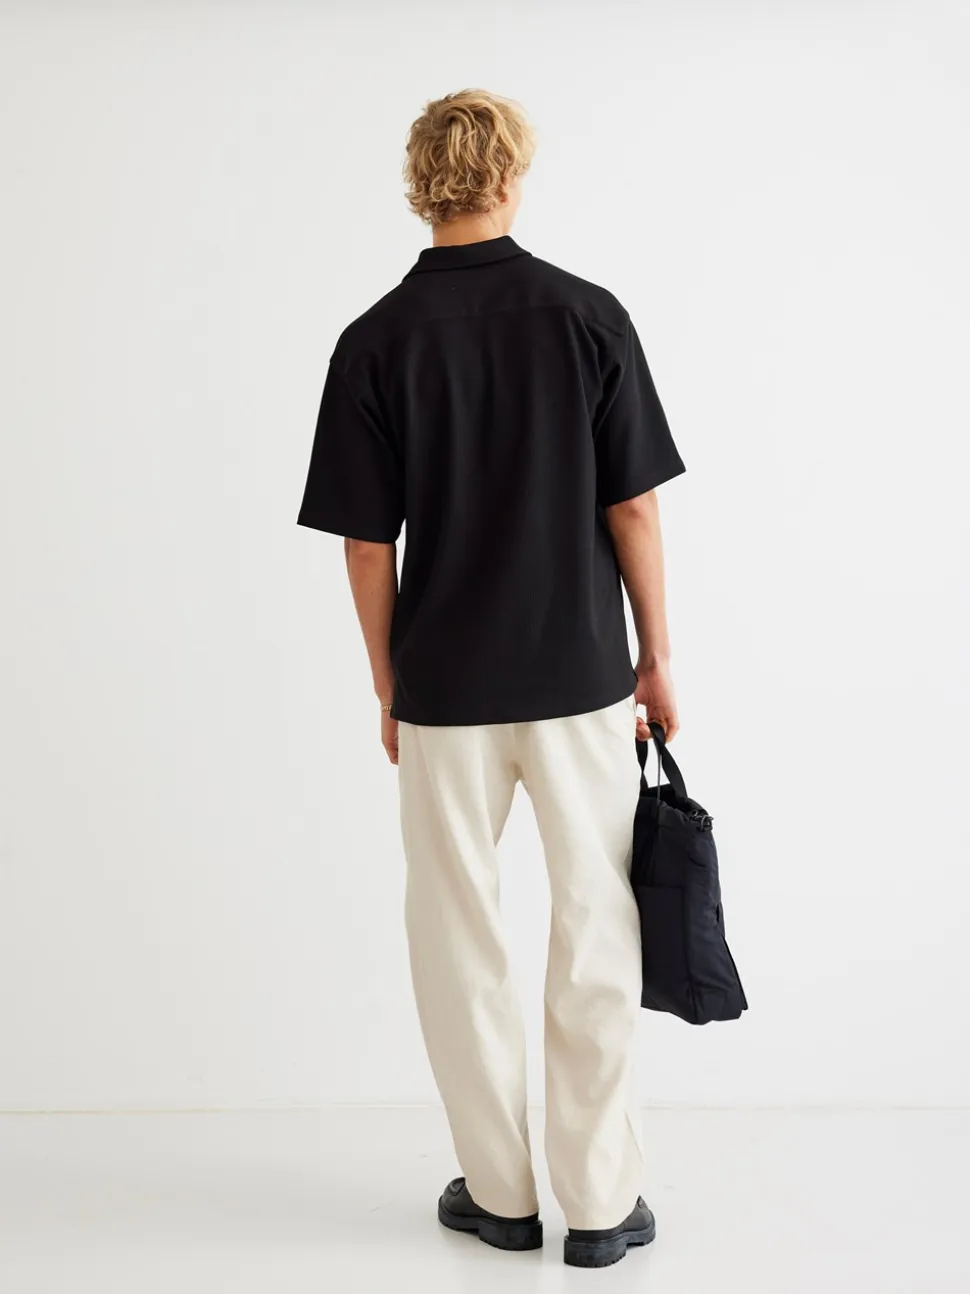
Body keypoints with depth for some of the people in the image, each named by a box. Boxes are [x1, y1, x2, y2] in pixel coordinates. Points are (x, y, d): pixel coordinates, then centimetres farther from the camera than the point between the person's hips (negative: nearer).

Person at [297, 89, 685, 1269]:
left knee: (459, 931, 12)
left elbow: (367, 545, -4)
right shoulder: (588, 315, -6)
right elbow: (633, 511, -5)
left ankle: (498, 1191, 21)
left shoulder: (376, 340, -6)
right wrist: (657, 656, 6)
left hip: (446, 686, 0)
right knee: (594, 930, 9)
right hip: (581, 676, 0)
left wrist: (388, 687, 7)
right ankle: (600, 1201, 16)